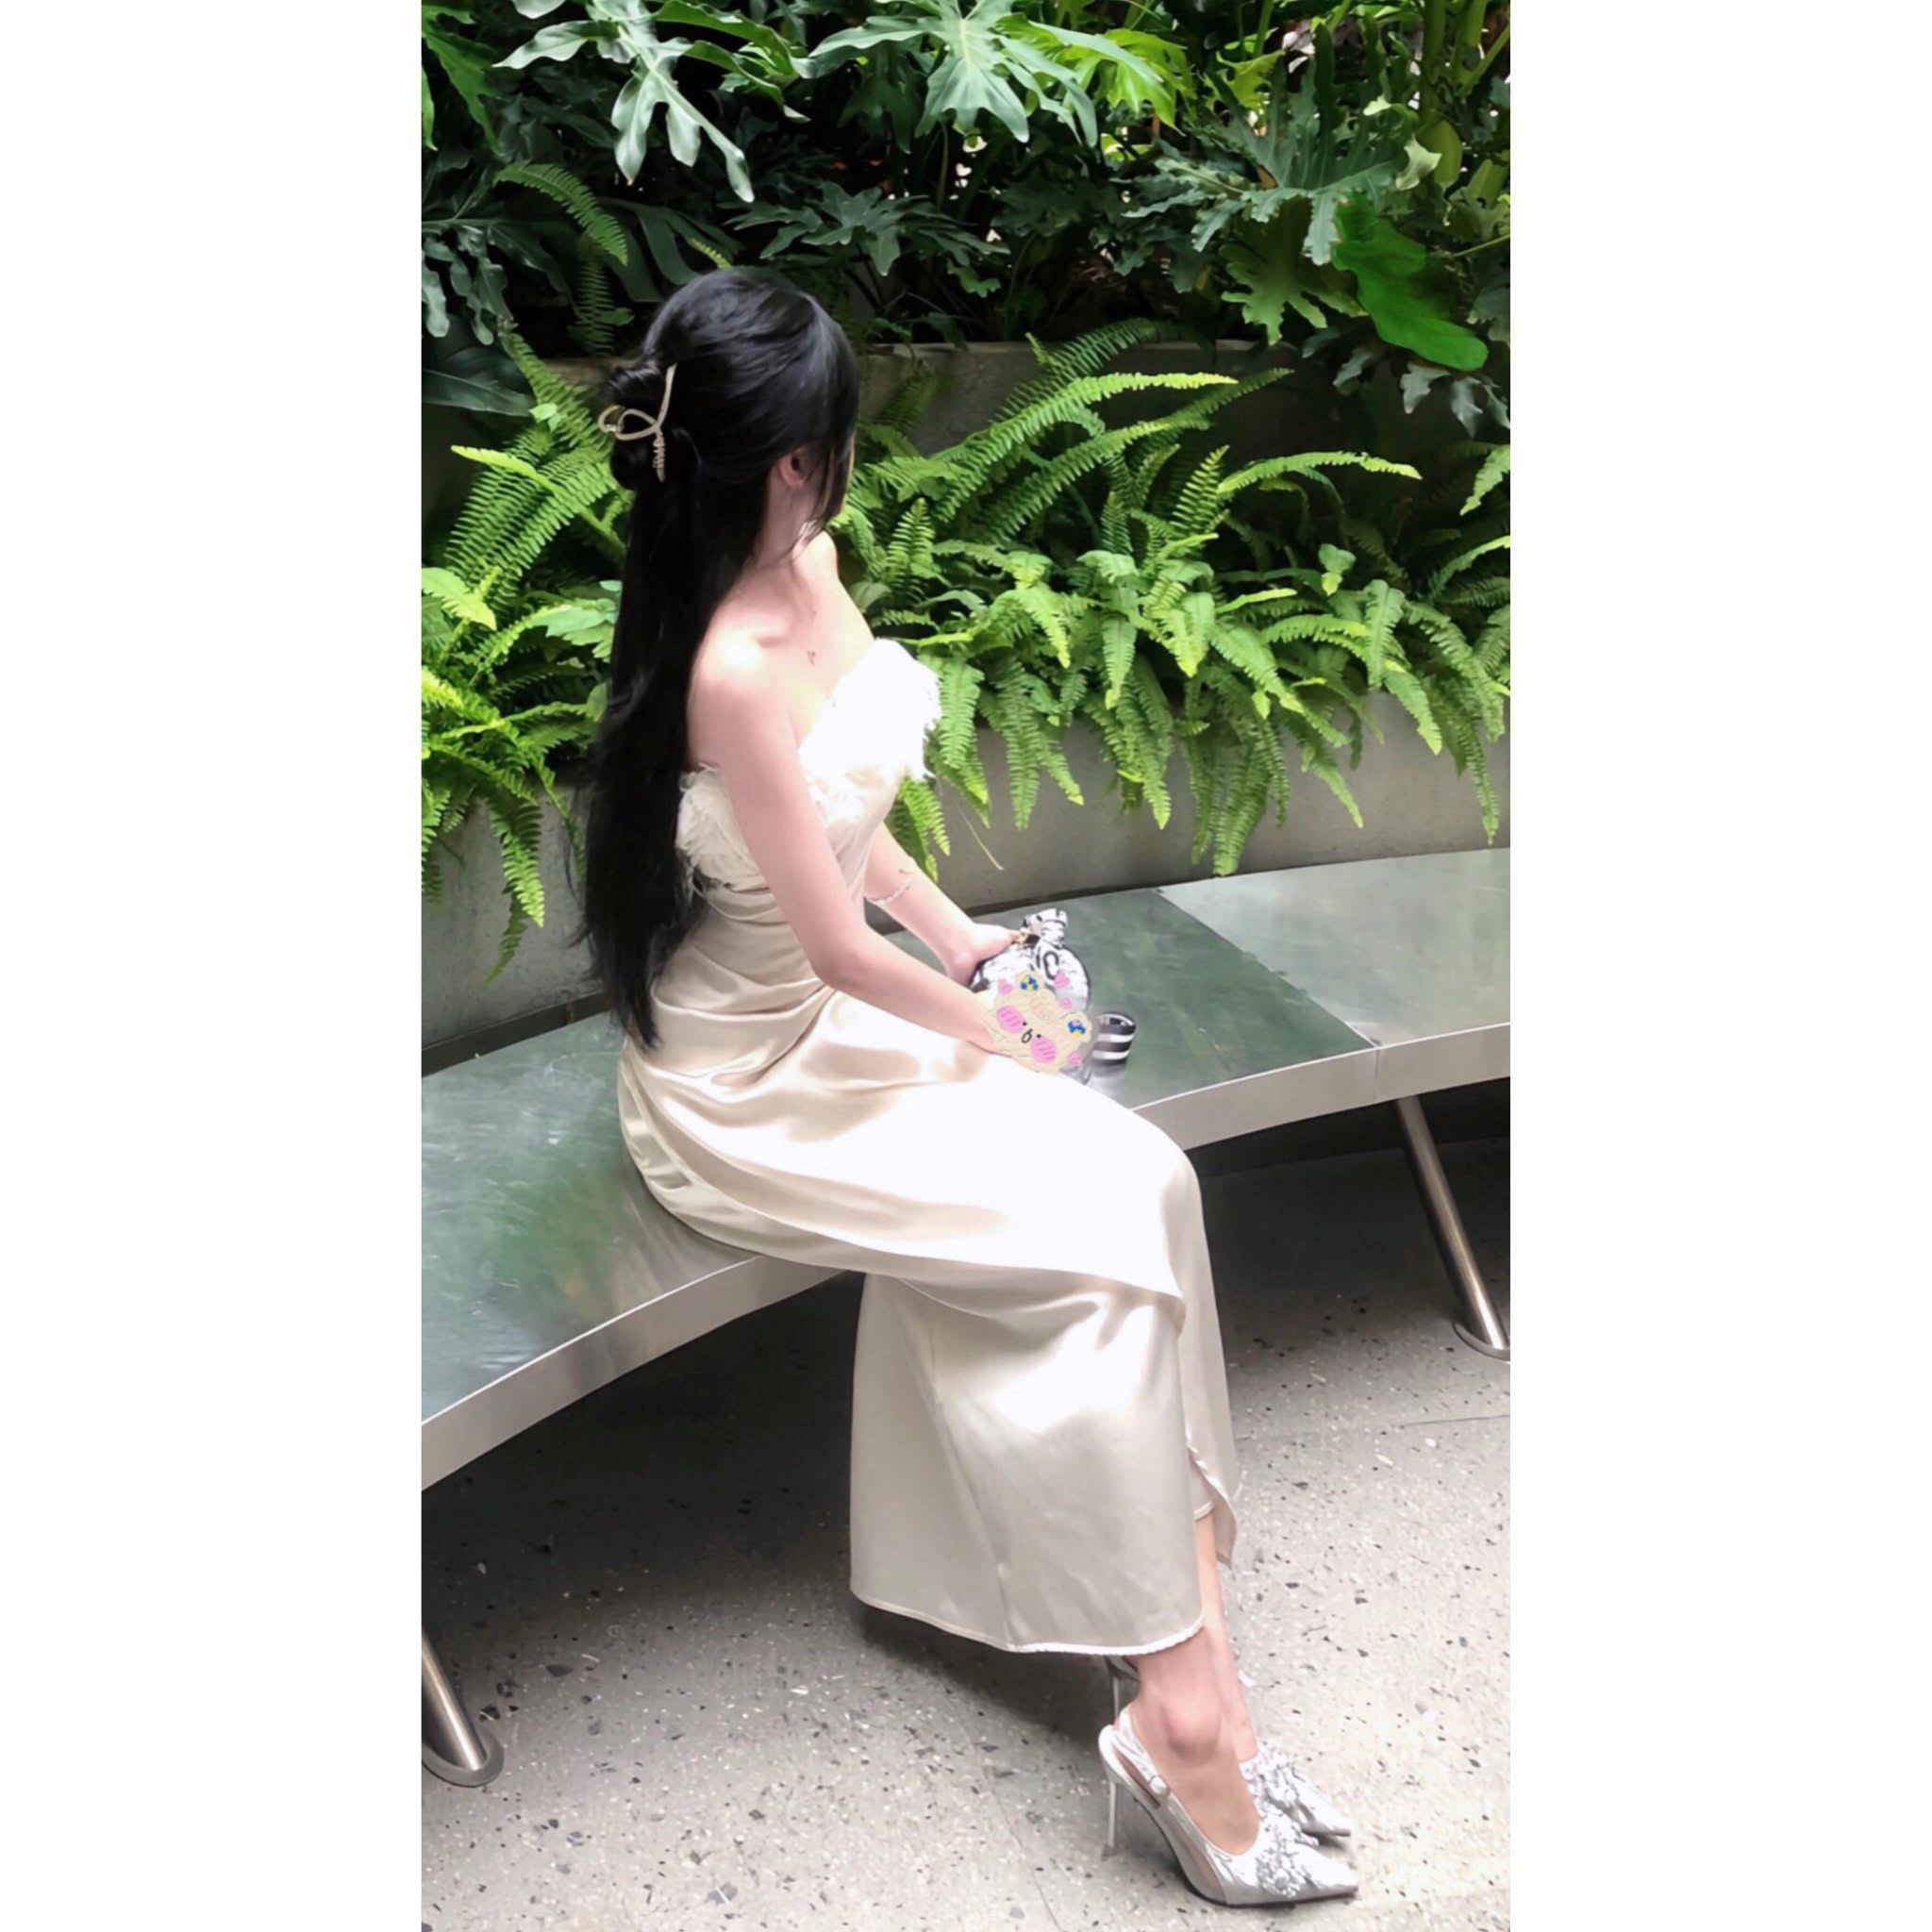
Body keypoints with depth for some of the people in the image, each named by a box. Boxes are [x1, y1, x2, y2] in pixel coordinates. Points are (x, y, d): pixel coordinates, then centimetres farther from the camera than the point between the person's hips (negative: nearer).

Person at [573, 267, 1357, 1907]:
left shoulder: (811, 567, 1)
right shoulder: (730, 674, -27)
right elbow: (836, 946, -20)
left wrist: (956, 934, 9)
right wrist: (989, 1034, -5)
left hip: (836, 1012, 8)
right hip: (751, 1086, -8)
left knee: (1143, 1182, -13)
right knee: (1111, 1233, -19)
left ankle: (1190, 1694, -12)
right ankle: (1185, 1710, -10)